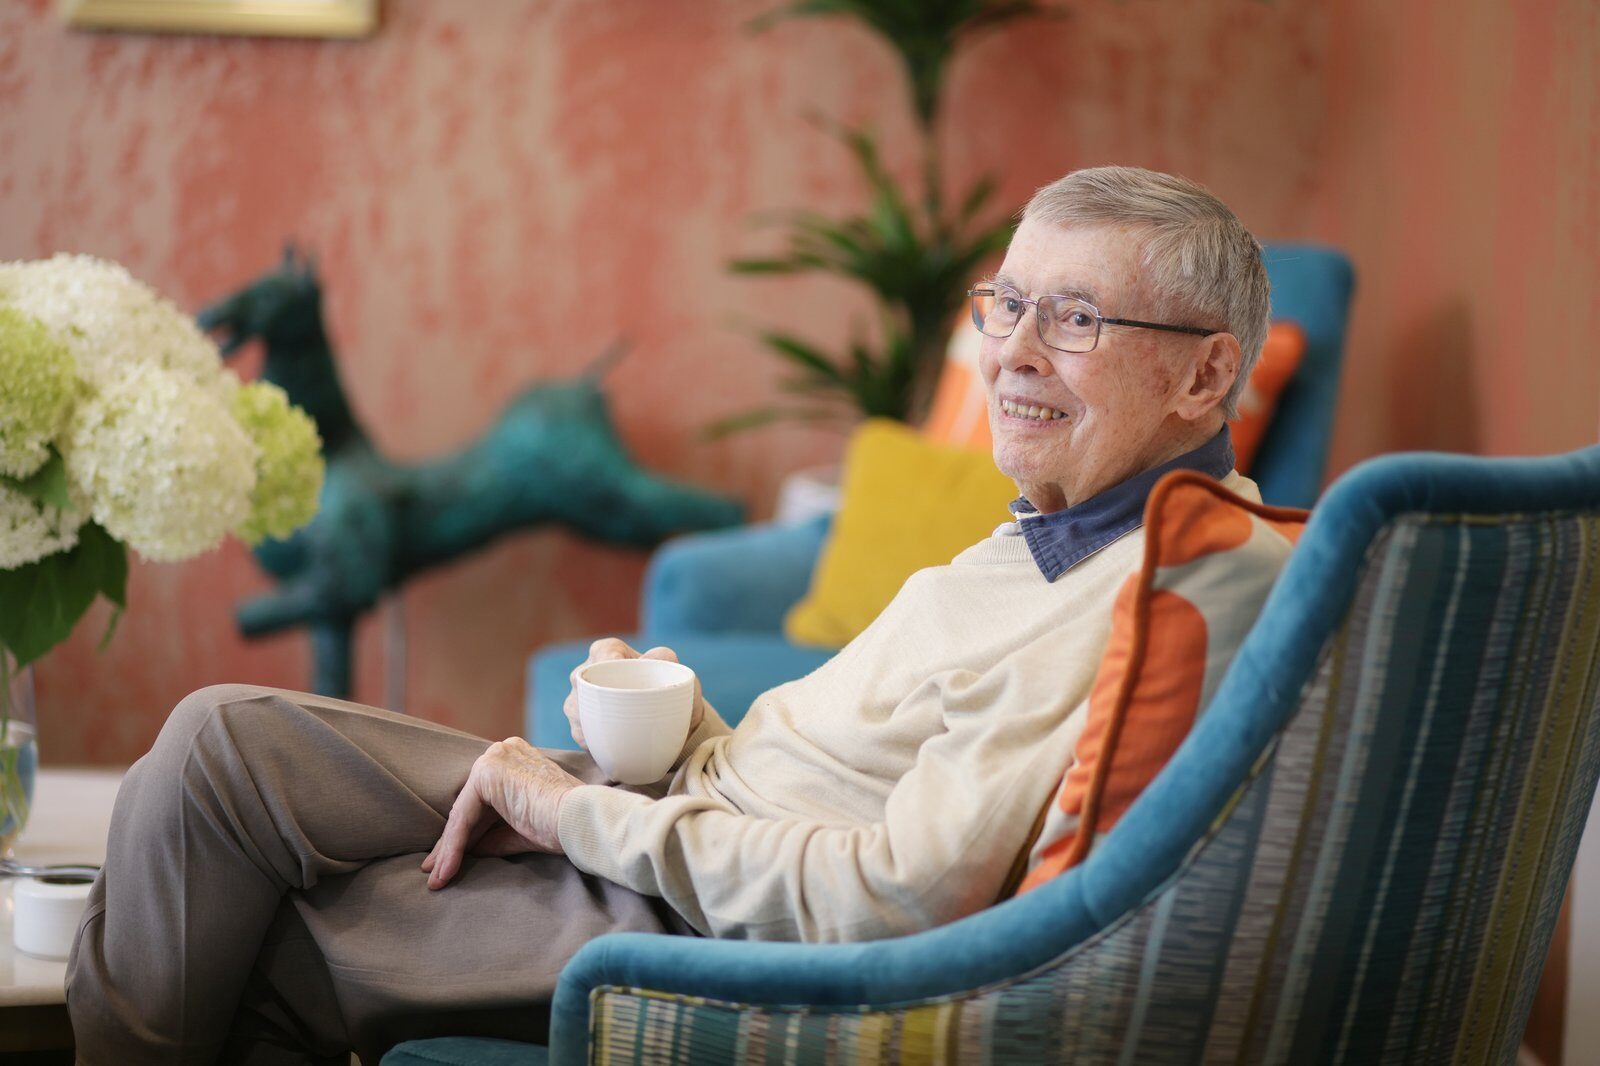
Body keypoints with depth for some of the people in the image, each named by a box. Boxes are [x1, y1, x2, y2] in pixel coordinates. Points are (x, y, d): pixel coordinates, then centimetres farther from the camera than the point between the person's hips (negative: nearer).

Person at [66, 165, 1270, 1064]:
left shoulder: (1140, 607, -24)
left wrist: (583, 814, -19)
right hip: (671, 813, 10)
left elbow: (898, 895, -29)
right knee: (224, 733, 6)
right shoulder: (1052, 533, 8)